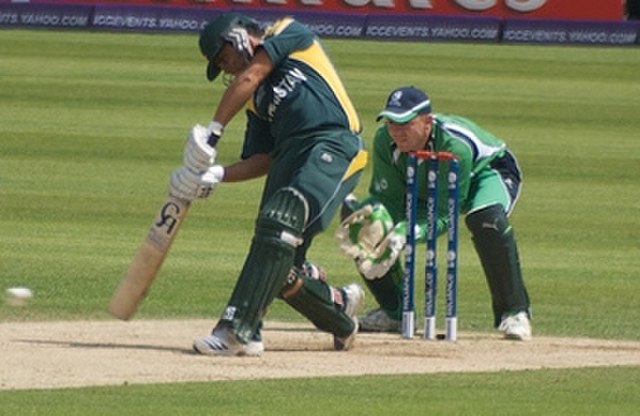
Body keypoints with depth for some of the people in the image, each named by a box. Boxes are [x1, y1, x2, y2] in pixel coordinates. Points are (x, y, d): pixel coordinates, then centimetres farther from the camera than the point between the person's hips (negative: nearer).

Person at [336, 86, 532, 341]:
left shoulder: (454, 145, -40)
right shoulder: (385, 140, -27)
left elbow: (445, 215, -37)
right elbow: (390, 198, -20)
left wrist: (406, 233, -54)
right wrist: (377, 216, -45)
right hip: (423, 190, 5)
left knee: (487, 219, -42)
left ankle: (514, 312, -25)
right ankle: (395, 312, 5)